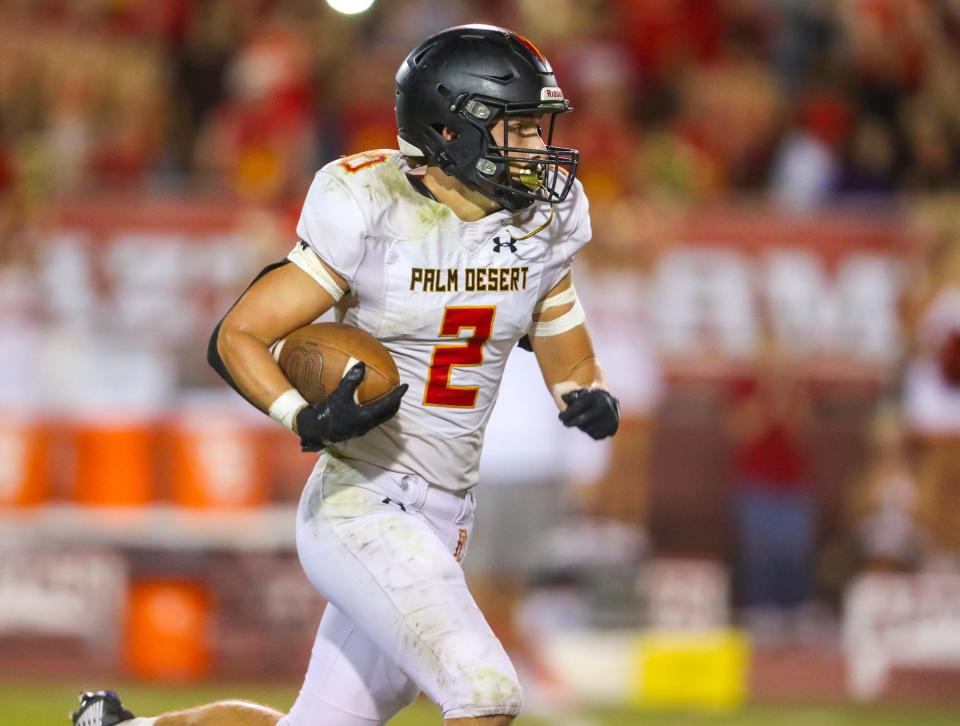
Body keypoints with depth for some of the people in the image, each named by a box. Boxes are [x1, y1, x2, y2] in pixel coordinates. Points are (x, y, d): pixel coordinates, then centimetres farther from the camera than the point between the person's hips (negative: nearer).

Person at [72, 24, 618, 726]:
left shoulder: (540, 223, 4)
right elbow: (236, 336, -9)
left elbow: (570, 363, 16)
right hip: (362, 509, -7)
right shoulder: (374, 217, -13)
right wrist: (309, 420, -26)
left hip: (442, 523, 7)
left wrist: (591, 400, -8)